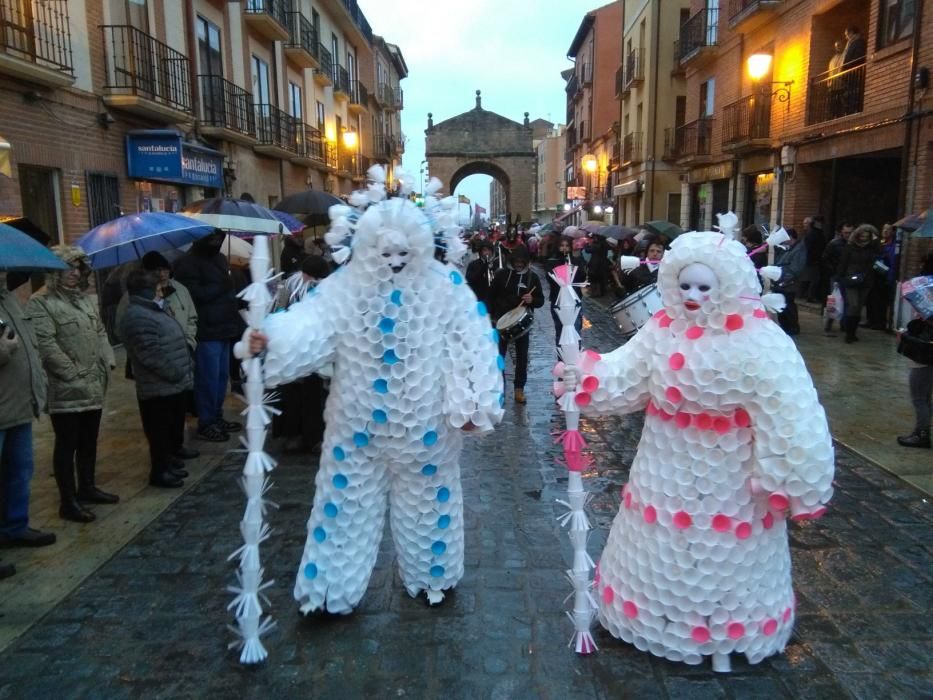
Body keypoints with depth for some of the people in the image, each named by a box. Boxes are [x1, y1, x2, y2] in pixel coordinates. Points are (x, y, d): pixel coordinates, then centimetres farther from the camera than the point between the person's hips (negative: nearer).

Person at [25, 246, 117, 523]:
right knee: (67, 445, 1)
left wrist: (108, 362, 5)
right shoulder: (40, 303, -11)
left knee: (89, 441, 17)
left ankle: (87, 488, 32)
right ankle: (68, 501, 10)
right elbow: (46, 345, -18)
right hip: (65, 390, -8)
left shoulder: (85, 299, 15)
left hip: (94, 386, 8)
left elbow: (101, 333, 18)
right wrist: (73, 375, -17)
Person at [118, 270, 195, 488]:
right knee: (161, 431, 1)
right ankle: (160, 472, 13)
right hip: (159, 388, -10)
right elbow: (151, 355, -25)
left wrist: (188, 366, 12)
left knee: (174, 428, 20)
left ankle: (169, 463, 34)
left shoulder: (155, 310, 17)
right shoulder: (138, 317, -18)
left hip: (174, 384, 10)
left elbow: (175, 344, 22)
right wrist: (177, 374, -20)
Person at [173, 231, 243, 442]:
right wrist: (221, 287, -14)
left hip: (223, 328, 8)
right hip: (206, 332, -8)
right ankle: (205, 424, 4)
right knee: (208, 379, -5)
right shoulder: (187, 263, -9)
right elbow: (193, 295, -21)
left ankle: (216, 417, 24)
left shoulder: (219, 258, 18)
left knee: (222, 376, 12)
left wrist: (235, 320, 17)